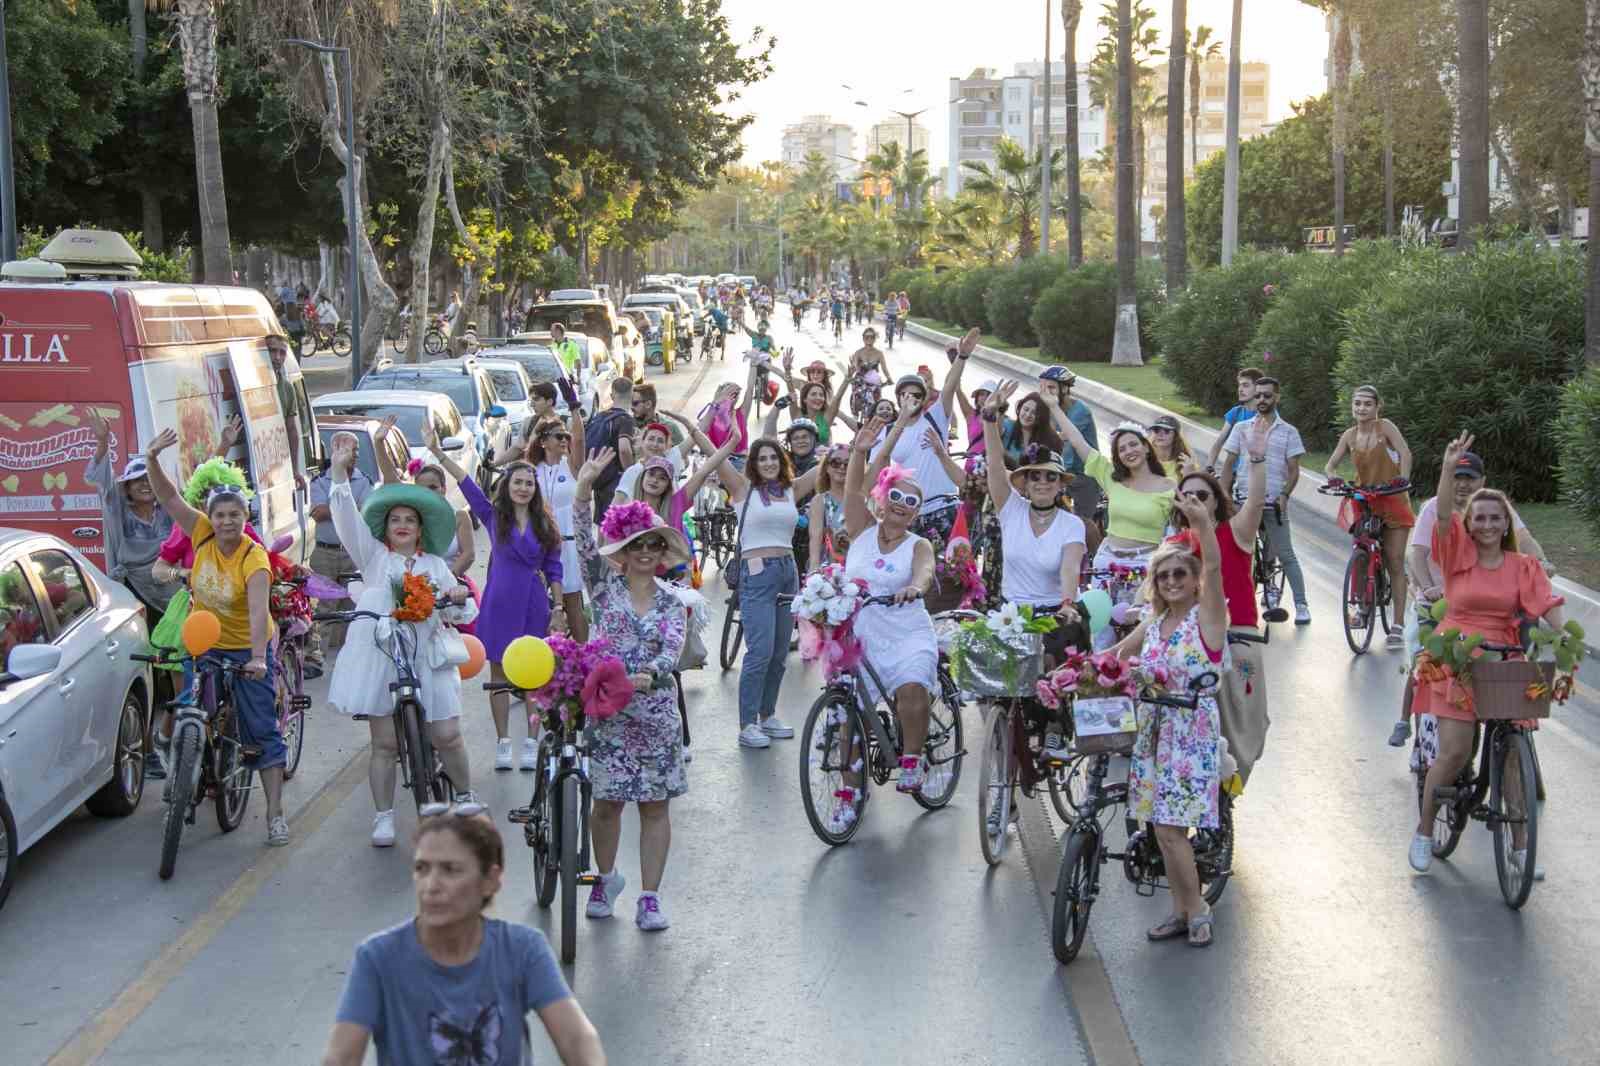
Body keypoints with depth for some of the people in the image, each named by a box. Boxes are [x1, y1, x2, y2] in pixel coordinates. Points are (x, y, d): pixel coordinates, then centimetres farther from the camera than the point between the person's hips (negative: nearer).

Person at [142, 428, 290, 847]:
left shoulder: (254, 558, -23)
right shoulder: (203, 535, -10)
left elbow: (258, 611, -35)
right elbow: (169, 498, -15)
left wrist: (258, 658, -47)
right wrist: (152, 458, -30)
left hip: (247, 649, -5)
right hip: (204, 645, 5)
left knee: (261, 730, -5)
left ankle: (275, 814, -4)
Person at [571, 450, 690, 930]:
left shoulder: (671, 603, 5)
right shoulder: (605, 586, 1)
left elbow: (672, 651, -9)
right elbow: (585, 544, -15)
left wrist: (649, 676, -31)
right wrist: (584, 489, -30)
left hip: (655, 709, 1)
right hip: (607, 707, -1)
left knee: (655, 805, 3)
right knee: (607, 801, 5)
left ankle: (650, 897, 10)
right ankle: (606, 877, 29)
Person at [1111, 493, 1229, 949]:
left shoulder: (1207, 615, -7)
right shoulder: (1152, 625, 11)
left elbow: (1213, 567, -23)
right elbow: (1115, 655, 23)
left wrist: (1203, 523, -38)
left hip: (1193, 730, -7)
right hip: (1154, 729, 7)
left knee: (1168, 826, -9)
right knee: (1165, 825, 9)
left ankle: (1196, 909, 7)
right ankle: (1182, 910, 21)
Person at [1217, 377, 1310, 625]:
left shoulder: (1288, 432, 5)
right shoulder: (1241, 428, 10)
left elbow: (1294, 470, 2)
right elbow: (1229, 465, 8)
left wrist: (1284, 495, -14)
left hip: (1274, 502, -2)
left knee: (1285, 555, -1)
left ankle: (1301, 605, 3)